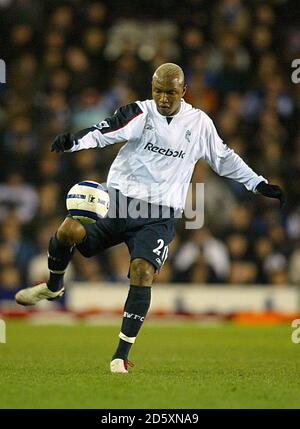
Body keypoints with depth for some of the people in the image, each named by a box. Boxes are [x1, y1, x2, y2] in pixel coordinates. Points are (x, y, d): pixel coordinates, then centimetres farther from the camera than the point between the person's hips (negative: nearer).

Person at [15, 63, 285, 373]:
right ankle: (53, 286, 11)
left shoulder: (199, 123, 7)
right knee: (69, 230, -23)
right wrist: (74, 141, -40)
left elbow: (224, 158, 22)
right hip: (118, 200, 0)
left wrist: (259, 184, 23)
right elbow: (104, 132, -19)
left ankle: (122, 355, -12)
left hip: (159, 216, 1)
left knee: (143, 273, -22)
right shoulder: (140, 113, -3)